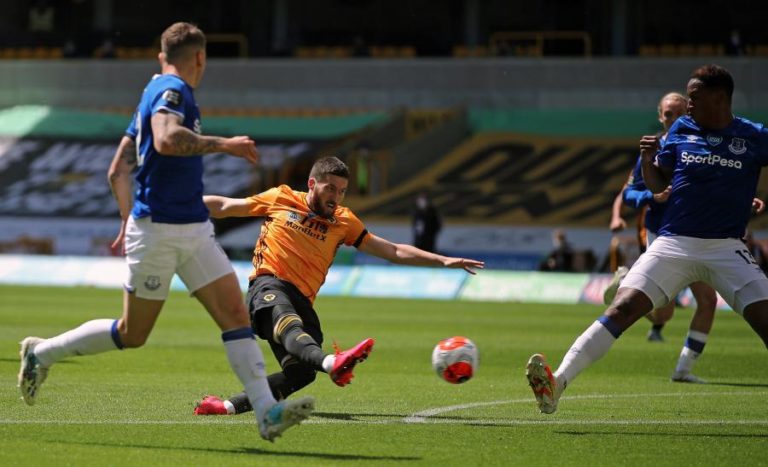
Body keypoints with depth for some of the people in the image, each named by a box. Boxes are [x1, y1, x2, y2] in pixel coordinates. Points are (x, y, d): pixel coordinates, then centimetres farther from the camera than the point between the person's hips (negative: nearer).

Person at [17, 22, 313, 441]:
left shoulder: (156, 92, 18)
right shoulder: (172, 91, -11)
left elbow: (118, 171, 21)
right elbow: (166, 139, -33)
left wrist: (128, 219, 24)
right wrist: (223, 144, -25)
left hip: (193, 230, 9)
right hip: (159, 230, -9)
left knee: (235, 313, -4)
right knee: (132, 334, 2)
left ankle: (267, 412, -11)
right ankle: (42, 352, 20)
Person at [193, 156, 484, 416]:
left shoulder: (343, 222, 19)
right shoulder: (281, 199, 13)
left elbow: (393, 251, 19)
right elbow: (224, 206, 22)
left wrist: (443, 261, 10)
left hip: (302, 302, 4)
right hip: (269, 285, -4)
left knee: (302, 372, -22)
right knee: (290, 322, -39)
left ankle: (230, 406, -15)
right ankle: (332, 363, -69)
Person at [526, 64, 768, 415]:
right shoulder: (681, 130, 7)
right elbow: (658, 184, 13)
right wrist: (648, 159, -7)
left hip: (726, 250, -1)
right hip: (674, 244, 1)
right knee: (622, 309, -13)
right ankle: (557, 383, -18)